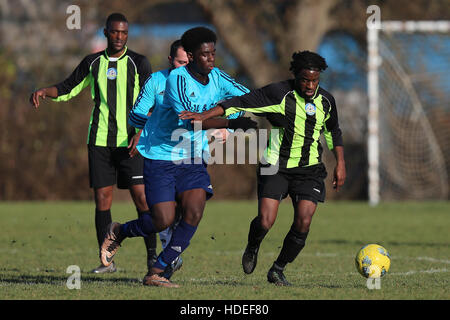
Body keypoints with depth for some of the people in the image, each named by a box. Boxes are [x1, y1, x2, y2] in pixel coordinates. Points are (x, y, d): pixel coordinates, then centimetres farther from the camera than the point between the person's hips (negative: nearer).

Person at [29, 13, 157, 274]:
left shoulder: (138, 63, 1)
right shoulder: (93, 63, 10)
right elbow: (68, 89, 18)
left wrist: (140, 132, -13)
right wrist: (43, 92, -1)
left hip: (130, 142, -3)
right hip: (100, 141, 3)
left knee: (141, 196, -8)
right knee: (102, 198, -1)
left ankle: (152, 255, 1)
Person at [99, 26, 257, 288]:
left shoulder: (217, 78, 3)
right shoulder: (177, 78, -19)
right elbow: (191, 120, -31)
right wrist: (231, 123, -36)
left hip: (193, 160, 6)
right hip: (161, 156, -6)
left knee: (194, 213, -14)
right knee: (163, 221, -11)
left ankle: (157, 272, -3)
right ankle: (119, 232, 22)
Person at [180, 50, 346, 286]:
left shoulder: (326, 101, 3)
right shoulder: (279, 94, -13)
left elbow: (333, 133, 21)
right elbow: (241, 103, -17)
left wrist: (340, 164, 16)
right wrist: (204, 116, -26)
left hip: (309, 169, 4)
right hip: (275, 166, -4)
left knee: (303, 222, -11)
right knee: (265, 222, -15)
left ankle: (278, 270, 11)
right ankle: (252, 248, 22)